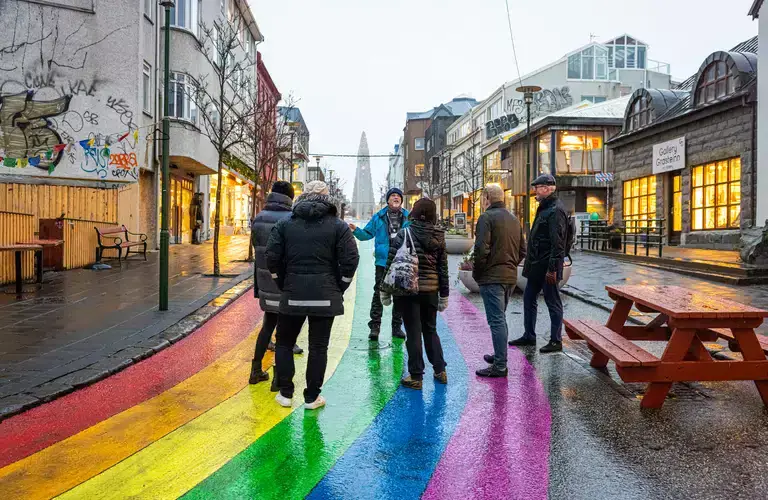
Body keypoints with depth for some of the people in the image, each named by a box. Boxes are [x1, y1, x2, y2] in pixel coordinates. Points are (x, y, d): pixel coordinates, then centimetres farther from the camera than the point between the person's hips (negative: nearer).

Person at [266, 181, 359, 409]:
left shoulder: (285, 224, 4)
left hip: (292, 294, 1)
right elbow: (350, 260, -7)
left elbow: (272, 257, -1)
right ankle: (312, 397, 16)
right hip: (325, 296, -1)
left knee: (284, 343, 17)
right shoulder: (338, 225, -1)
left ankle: (285, 393, 20)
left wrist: (283, 285, 9)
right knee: (318, 347, 8)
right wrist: (338, 288, 4)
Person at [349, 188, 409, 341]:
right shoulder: (378, 217, 5)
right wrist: (356, 230, -8)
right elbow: (367, 234, 8)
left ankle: (397, 326, 21)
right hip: (383, 262, -1)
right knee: (378, 294, -2)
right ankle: (375, 326, 5)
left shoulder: (408, 218, 6)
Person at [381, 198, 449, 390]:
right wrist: (444, 295, 14)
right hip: (431, 290, 4)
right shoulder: (438, 236, 3)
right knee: (430, 330, 20)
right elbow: (443, 267, 7)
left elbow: (390, 262, -10)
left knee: (413, 333, 3)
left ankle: (416, 377, 10)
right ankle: (440, 371, 24)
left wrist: (385, 290, -1)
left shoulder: (405, 233, -9)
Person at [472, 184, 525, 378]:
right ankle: (499, 355, 32)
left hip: (492, 277, -8)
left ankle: (500, 366, -2)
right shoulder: (514, 219, 14)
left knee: (496, 320, -5)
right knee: (500, 318, 20)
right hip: (511, 277, 8)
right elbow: (522, 251, 16)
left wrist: (476, 273, -7)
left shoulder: (486, 218, -11)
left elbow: (481, 250, -19)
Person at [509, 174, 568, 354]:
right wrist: (530, 261, 18)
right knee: (529, 299, 16)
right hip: (536, 265, 10)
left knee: (553, 302, 1)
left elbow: (557, 242, -22)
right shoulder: (544, 208, 16)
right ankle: (529, 336, 27)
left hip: (547, 267, -10)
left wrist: (552, 268, -25)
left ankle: (556, 341, 13)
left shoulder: (556, 210, -16)